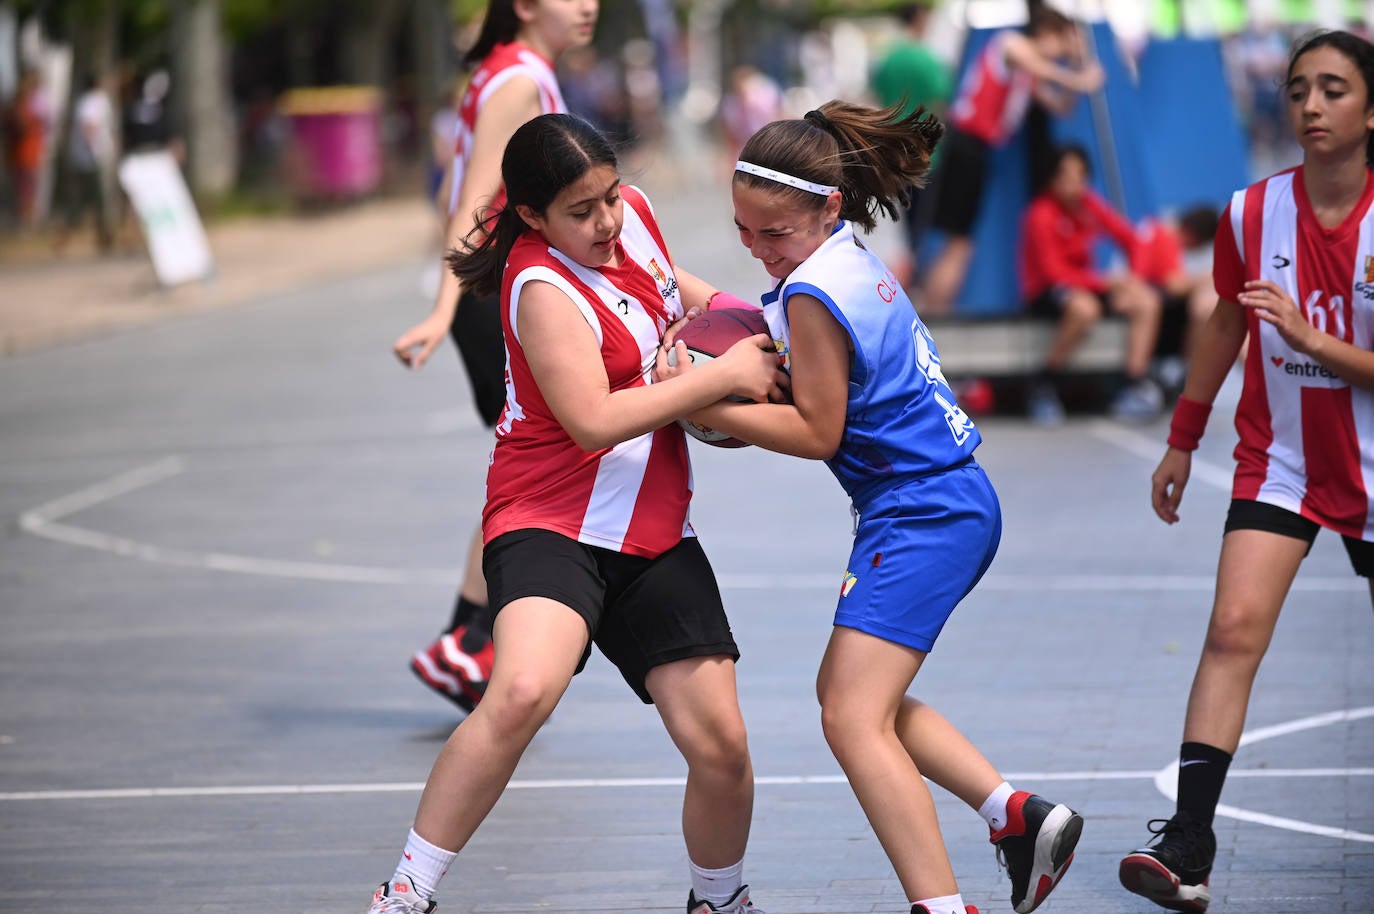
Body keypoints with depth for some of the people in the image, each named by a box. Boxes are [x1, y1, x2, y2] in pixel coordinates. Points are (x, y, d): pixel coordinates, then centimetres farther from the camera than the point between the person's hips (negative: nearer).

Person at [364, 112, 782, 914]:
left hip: (658, 535, 7)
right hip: (553, 524, -7)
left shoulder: (634, 215, 4)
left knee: (721, 747, -1)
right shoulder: (546, 290, -18)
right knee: (524, 691, -33)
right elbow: (593, 421, -27)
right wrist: (723, 375, -23)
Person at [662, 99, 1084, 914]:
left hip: (921, 516, -10)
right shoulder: (854, 261, 11)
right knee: (852, 690, 20)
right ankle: (1019, 816, 16)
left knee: (855, 719, -14)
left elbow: (817, 433, -13)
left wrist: (705, 407, -11)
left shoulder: (813, 292, -17)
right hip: (953, 504, 10)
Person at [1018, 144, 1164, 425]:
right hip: (1045, 292, -7)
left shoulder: (1090, 204, 1)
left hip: (1084, 283, 7)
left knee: (1147, 302, -12)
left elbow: (1127, 238, 8)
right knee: (1084, 308, -39)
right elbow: (1053, 270, -20)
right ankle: (1043, 387, -23)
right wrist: (1105, 283, -24)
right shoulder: (1042, 214, -17)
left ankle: (1135, 388, -15)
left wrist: (1132, 279, -10)